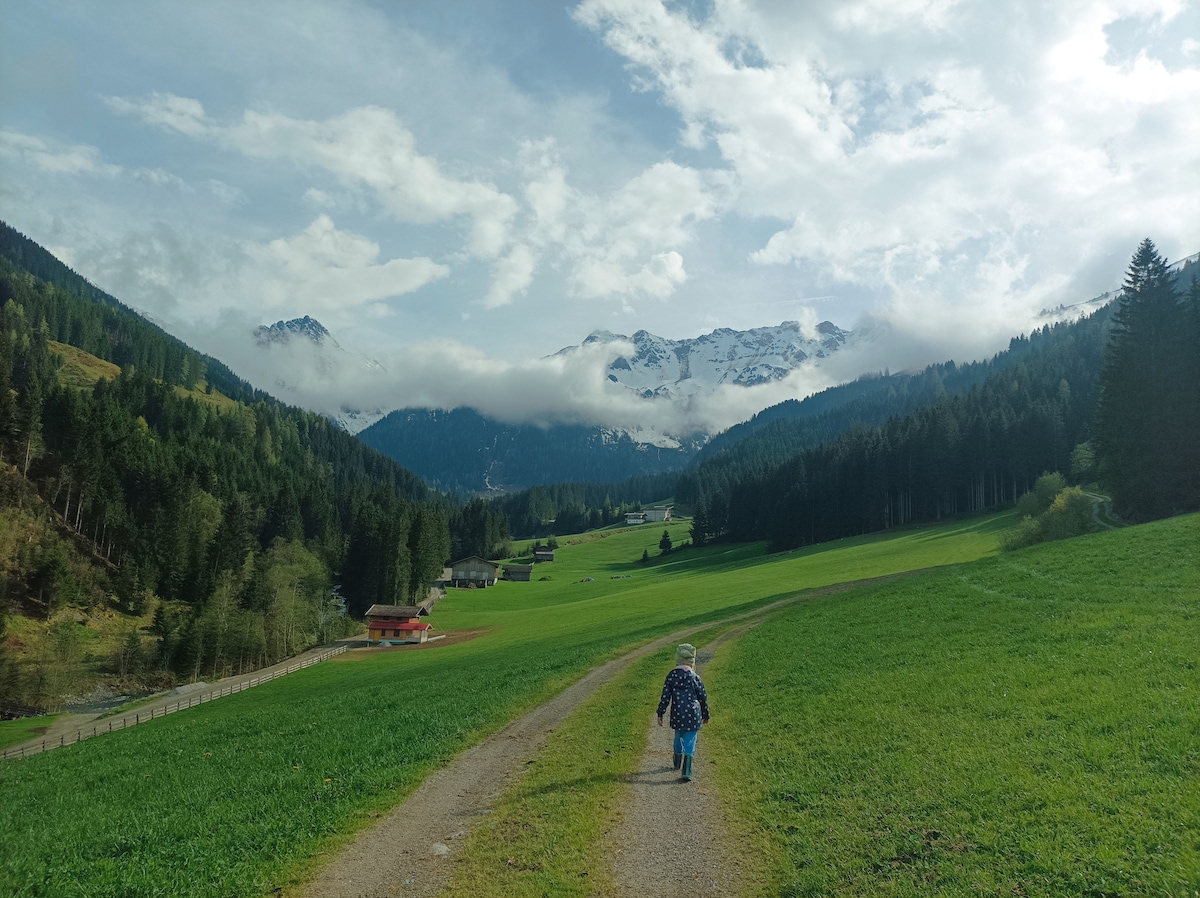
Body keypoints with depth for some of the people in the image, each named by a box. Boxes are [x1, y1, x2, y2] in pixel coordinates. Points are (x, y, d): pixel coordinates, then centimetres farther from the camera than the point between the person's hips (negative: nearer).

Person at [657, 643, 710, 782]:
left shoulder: (671, 676, -4)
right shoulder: (695, 678, -8)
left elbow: (665, 696, -3)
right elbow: (703, 698, 0)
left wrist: (660, 714, 4)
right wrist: (705, 715, 14)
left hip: (677, 716, 3)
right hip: (693, 716, -3)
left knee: (678, 738, 24)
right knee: (690, 743, 1)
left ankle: (677, 763, 44)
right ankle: (686, 772, -7)